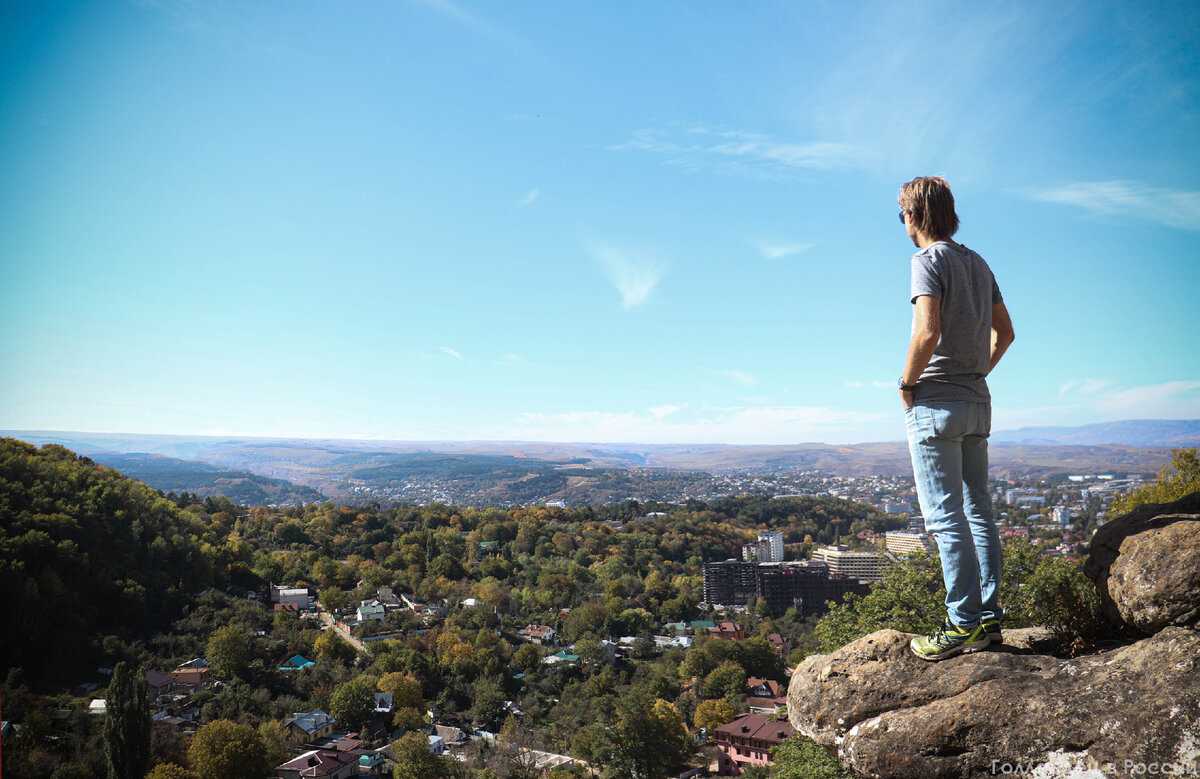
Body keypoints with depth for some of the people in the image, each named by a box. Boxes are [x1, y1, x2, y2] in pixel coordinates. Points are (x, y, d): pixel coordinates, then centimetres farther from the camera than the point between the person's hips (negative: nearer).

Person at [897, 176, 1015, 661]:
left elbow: (927, 333, -23)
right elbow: (1005, 332, 19)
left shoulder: (929, 259, -11)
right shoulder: (978, 263, 15)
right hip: (977, 402, 8)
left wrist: (907, 384, -11)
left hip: (935, 402, -8)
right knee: (978, 511, 12)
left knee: (945, 517, -5)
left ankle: (963, 625, -2)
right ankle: (989, 618, 16)